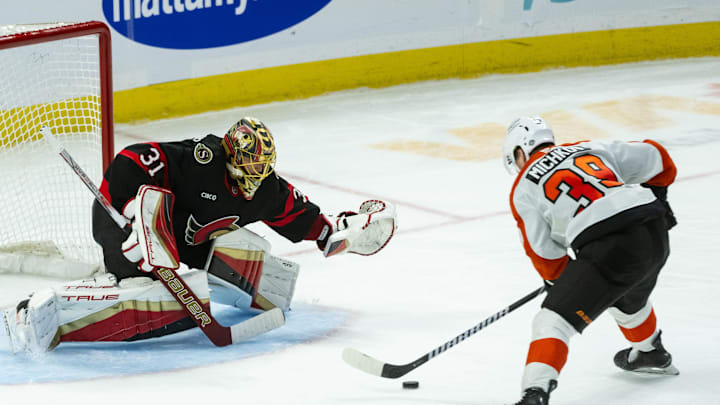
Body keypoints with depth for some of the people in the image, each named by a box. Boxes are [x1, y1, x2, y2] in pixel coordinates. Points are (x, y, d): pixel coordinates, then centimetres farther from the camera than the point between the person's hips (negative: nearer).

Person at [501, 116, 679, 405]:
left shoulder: (523, 189, 13)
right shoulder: (594, 148, 24)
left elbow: (545, 254, 14)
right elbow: (655, 157, 26)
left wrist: (561, 280, 32)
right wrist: (655, 196, 40)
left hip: (609, 249, -6)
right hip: (656, 234, 6)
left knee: (552, 322, -3)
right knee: (629, 301, 37)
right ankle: (652, 354, 60)